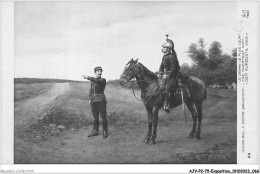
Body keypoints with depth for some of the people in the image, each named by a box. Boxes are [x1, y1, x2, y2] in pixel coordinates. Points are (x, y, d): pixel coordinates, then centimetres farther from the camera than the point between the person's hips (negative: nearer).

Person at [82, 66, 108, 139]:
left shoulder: (103, 80, -5)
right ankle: (95, 131, 22)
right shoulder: (92, 80, 13)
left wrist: (88, 77, -34)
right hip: (93, 101, 6)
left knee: (103, 117, -1)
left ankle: (105, 132, 8)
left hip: (101, 101, -6)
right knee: (95, 117, 13)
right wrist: (90, 99, 9)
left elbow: (97, 81, -27)